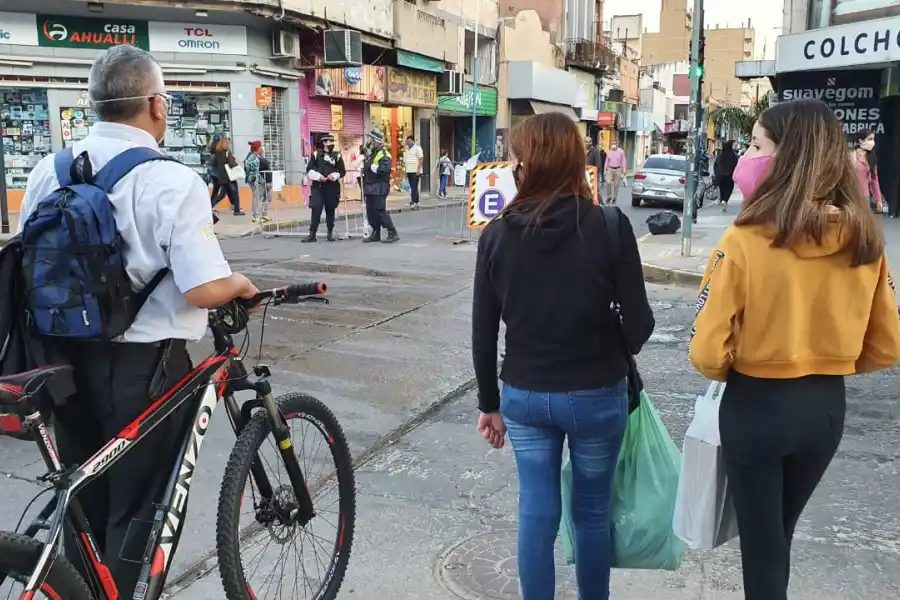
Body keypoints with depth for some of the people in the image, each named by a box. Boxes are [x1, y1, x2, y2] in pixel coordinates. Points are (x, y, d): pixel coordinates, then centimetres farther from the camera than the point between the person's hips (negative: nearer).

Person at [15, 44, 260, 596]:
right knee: (137, 509, 10)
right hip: (143, 364, -6)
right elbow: (204, 290, -24)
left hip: (68, 358, 6)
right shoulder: (172, 180, -17)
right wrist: (241, 285, -4)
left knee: (84, 502, 22)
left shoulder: (49, 171, 2)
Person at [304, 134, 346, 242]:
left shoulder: (337, 156, 7)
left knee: (330, 210, 7)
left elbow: (342, 172, 8)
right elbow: (309, 170, 2)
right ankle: (312, 234, -4)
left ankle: (330, 233, 18)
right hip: (318, 186, -1)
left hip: (332, 187, 1)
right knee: (316, 209, -8)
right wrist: (318, 176, -13)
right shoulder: (316, 154, 4)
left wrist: (334, 176, -10)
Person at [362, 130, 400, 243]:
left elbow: (383, 169, -28)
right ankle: (376, 234, 21)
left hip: (379, 189, -10)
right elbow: (367, 167, 26)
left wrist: (371, 166, -18)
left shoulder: (384, 154, -14)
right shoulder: (372, 153, 17)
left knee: (380, 211, -10)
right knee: (371, 212, 12)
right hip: (370, 188, 10)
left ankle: (393, 234, -5)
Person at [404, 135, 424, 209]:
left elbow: (421, 159, -11)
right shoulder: (407, 149, 18)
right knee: (413, 187, 8)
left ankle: (414, 202, -14)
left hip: (415, 172, -7)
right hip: (409, 171, 7)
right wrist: (405, 170, 14)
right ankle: (416, 202, 12)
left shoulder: (417, 148, -5)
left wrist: (418, 170, -18)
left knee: (414, 187, -12)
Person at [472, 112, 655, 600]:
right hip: (596, 394, -1)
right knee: (592, 510, 17)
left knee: (536, 512, 14)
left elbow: (483, 333, -3)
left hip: (523, 396, 2)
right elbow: (639, 323, -11)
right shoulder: (609, 226, -14)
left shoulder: (497, 233, -8)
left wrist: (489, 403, 10)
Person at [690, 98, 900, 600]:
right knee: (781, 530, 27)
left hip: (756, 406, -5)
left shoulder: (746, 241, -23)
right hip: (827, 407, 5)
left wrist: (734, 372, 1)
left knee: (760, 540, 16)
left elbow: (708, 352, -22)